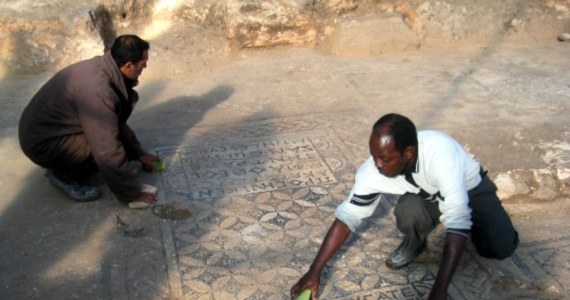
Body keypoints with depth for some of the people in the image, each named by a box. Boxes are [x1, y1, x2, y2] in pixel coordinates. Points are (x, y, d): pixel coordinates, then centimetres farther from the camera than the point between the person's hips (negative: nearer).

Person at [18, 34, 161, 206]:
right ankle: (63, 173, 0)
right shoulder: (97, 89, -32)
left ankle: (64, 164, 13)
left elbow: (117, 122, 13)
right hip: (42, 142, -9)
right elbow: (108, 152, -29)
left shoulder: (102, 68, -4)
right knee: (108, 149, -20)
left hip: (47, 127, 9)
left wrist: (138, 153, 12)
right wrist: (132, 194, -20)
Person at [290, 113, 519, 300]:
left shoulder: (440, 154, -43)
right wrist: (315, 271, -27)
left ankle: (473, 224, 10)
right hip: (427, 196, 2)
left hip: (470, 188, -1)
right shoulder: (372, 172, -29)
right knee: (408, 211, -32)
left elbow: (457, 223, -46)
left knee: (500, 247, -23)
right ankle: (414, 244, 2)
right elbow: (347, 216, -21)